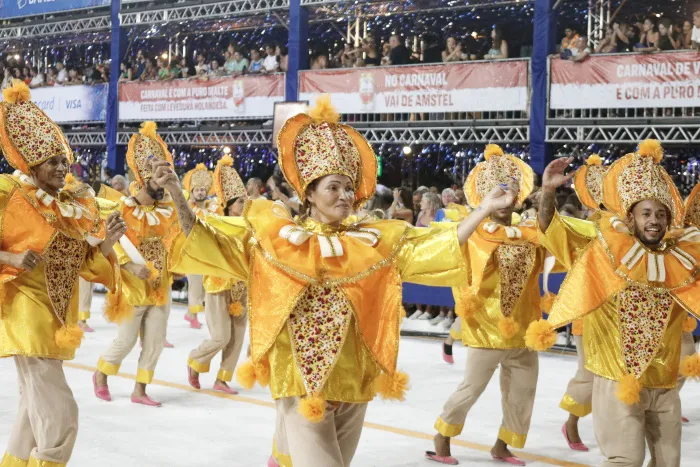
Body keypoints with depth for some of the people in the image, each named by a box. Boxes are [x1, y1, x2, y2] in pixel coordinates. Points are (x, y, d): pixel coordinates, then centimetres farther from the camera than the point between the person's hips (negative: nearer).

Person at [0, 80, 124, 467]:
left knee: (35, 412, 19)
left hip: (58, 317, 7)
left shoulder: (76, 205, 7)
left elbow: (87, 267, 9)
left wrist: (105, 244, -9)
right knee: (60, 416, -13)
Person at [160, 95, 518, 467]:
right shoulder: (274, 237, 1)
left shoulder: (375, 242, 5)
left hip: (352, 385, 4)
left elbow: (434, 247, 0)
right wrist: (175, 192, -10)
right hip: (301, 384, -4)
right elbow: (206, 240, 2)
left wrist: (484, 210, -8)